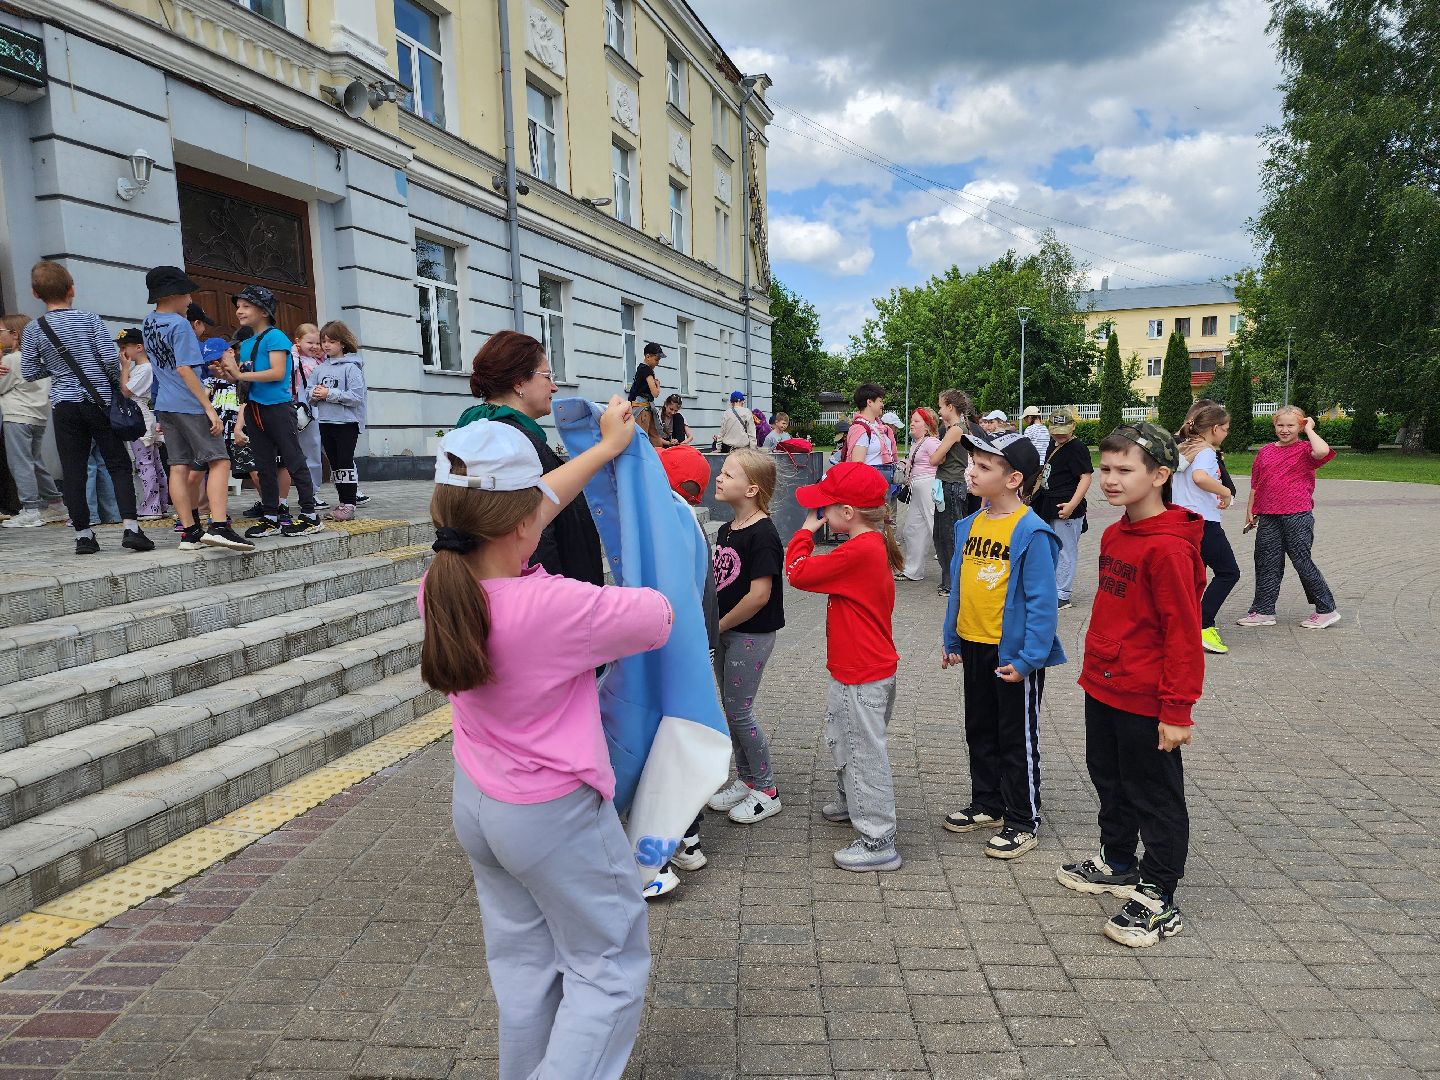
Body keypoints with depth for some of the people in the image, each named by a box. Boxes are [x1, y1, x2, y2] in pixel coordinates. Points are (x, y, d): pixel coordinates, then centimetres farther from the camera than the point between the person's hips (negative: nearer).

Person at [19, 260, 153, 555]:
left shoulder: (33, 331, 3)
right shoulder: (89, 319, -3)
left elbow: (28, 373, 4)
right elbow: (111, 358, -10)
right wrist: (116, 382, 8)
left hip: (64, 406, 2)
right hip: (99, 401, -2)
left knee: (72, 470, 5)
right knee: (118, 464, 1)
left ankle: (83, 534, 7)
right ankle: (131, 528, -10)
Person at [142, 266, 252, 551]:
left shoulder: (148, 323, 15)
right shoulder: (179, 325, -11)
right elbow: (184, 369, -18)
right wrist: (209, 408, -19)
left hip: (164, 406, 9)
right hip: (189, 406, -9)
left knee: (179, 468, 5)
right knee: (219, 461, -9)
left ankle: (190, 532, 6)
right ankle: (219, 526, -21)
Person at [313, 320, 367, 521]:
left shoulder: (351, 367, -7)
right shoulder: (320, 368, 12)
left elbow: (356, 396, -16)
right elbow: (309, 391, 14)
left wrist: (329, 394, -17)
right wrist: (315, 394, -9)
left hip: (347, 422, -7)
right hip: (325, 422, 7)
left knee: (345, 463, -6)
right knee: (334, 464, 11)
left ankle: (349, 505, -1)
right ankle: (343, 501, 19)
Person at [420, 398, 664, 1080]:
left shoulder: (441, 584, -12)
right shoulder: (553, 607, -32)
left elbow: (516, 514, 1)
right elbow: (659, 615, -18)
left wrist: (605, 448, 10)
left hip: (474, 803, 7)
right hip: (556, 817, -7)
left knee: (521, 959, 23)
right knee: (610, 968, 13)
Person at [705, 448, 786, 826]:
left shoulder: (762, 535, -19)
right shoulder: (726, 530, 8)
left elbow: (759, 595, -23)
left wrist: (719, 625, -14)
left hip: (751, 634, -9)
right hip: (727, 632, 9)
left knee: (739, 712, -1)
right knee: (731, 709, 16)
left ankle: (767, 792, 15)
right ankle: (746, 779, 32)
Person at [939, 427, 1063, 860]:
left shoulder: (1031, 532, -18)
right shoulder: (971, 524, 4)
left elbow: (1042, 600, -19)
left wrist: (1029, 658, -21)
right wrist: (951, 637, 13)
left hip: (1013, 654, -7)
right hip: (974, 646, 7)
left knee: (1017, 739, 7)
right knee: (980, 733, 20)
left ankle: (1023, 821, 22)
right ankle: (986, 805, 36)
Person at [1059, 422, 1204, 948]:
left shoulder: (1168, 546, -21)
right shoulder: (1114, 536, 6)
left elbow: (1183, 634, -21)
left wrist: (1177, 709, -19)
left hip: (1145, 700, -9)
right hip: (1102, 688, 9)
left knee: (1155, 797, 7)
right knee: (1109, 780, 23)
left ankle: (1158, 901, 22)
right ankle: (1118, 865, 43)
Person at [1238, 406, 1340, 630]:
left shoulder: (1304, 449, -2)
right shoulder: (1265, 451, 12)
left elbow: (1322, 451, -27)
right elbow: (1255, 483, 17)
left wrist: (1309, 429, -11)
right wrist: (1250, 510, 15)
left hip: (1297, 515, -5)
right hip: (1268, 518, 5)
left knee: (1302, 561, 0)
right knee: (1267, 563, 8)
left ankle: (1327, 610, 14)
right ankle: (1263, 611, 17)